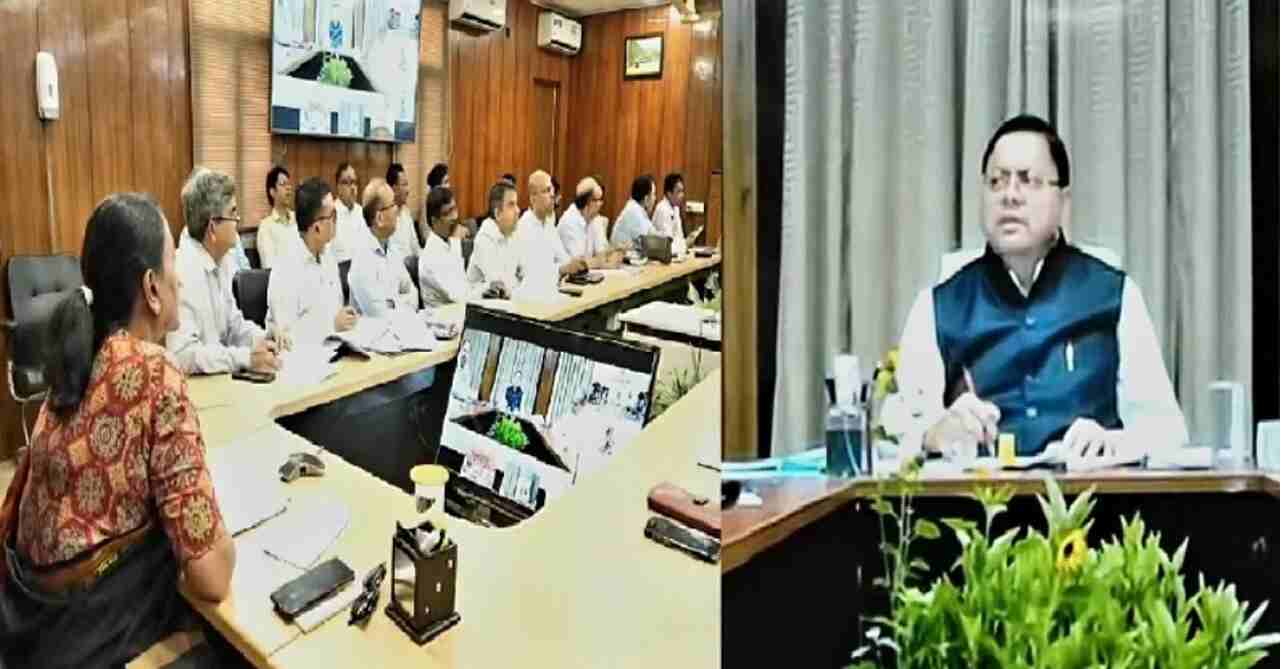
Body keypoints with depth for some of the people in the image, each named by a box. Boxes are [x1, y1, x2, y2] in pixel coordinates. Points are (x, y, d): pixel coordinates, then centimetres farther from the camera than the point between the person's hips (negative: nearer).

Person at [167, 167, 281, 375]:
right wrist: (246, 358, -27)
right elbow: (182, 355, -27)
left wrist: (261, 339, -2)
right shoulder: (182, 272, -21)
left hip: (220, 376, 7)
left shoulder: (222, 260, 6)